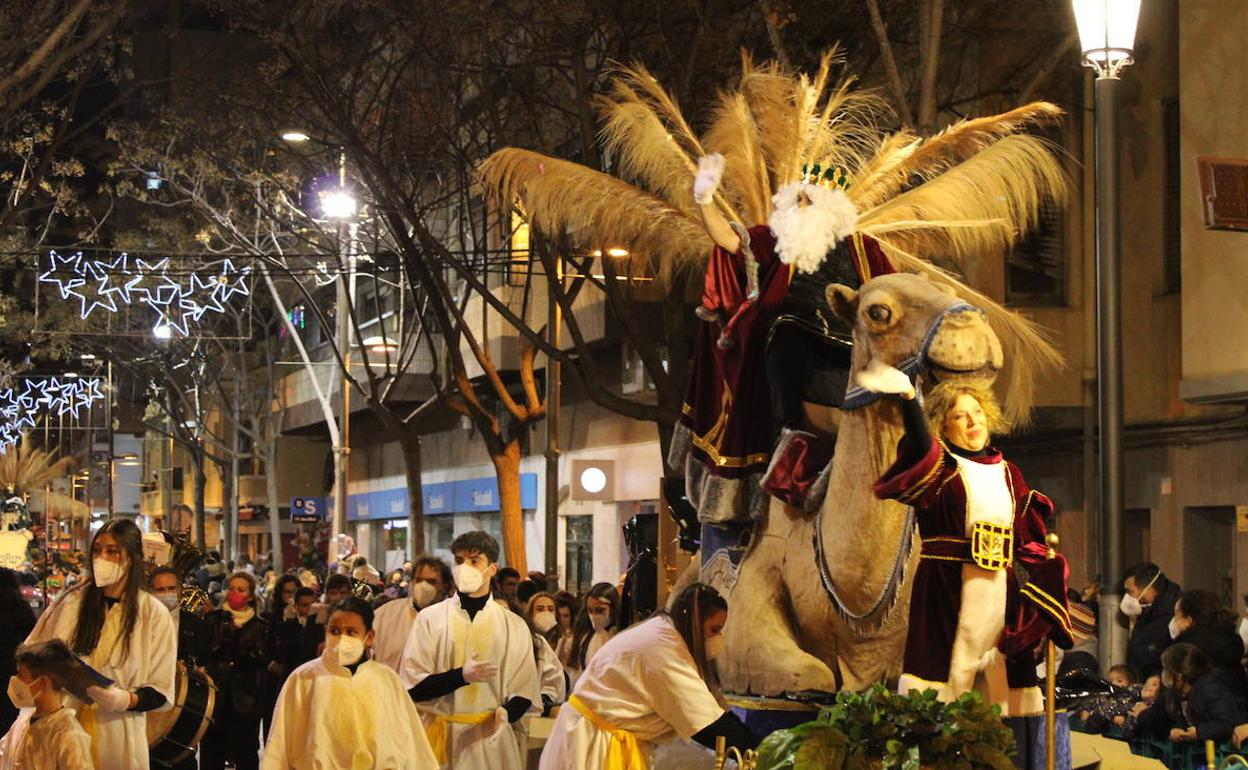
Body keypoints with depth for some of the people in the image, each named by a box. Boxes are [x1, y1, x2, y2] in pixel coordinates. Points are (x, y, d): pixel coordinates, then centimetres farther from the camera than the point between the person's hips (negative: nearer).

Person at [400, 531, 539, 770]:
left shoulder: (514, 626, 7)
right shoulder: (430, 619, 2)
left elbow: (524, 692, 5)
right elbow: (413, 687, -5)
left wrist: (506, 713, -15)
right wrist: (461, 675, -18)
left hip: (492, 737, 1)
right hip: (441, 737, -1)